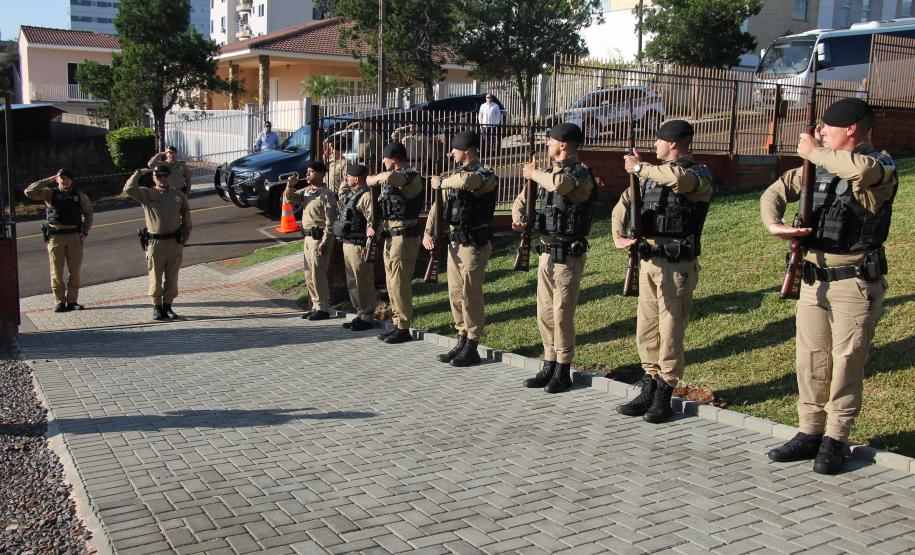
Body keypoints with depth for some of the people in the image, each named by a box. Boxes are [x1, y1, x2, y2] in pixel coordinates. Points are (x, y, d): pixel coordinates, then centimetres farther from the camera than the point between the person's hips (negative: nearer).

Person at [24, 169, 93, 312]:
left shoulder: (79, 195, 7)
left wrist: (85, 232, 3)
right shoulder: (50, 193, 3)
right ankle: (59, 302, 6)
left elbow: (88, 213, 14)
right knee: (57, 271, 0)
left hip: (74, 236, 1)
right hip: (55, 236, -1)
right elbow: (29, 192, -9)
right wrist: (48, 180, -7)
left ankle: (72, 301, 10)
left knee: (75, 271, 2)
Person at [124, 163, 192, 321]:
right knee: (155, 278, 1)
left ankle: (168, 306, 17)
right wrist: (140, 172, -6)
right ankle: (157, 307, 11)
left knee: (172, 278, 6)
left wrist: (185, 237, 10)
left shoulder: (179, 195, 10)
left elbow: (186, 216, 15)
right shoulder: (146, 194, 3)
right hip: (155, 242, -2)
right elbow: (128, 189, -12)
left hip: (175, 242, 2)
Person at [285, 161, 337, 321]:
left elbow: (330, 221, -17)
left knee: (318, 274, -6)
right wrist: (290, 186, -7)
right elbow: (291, 199, 13)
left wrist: (325, 242, -22)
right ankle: (316, 306, 22)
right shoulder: (306, 191, 12)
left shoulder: (326, 195, -13)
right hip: (308, 237, 9)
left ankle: (322, 309, 1)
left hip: (319, 237, -9)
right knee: (309, 274, 13)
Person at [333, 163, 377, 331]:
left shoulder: (366, 196, -13)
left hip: (359, 245, -10)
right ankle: (360, 314, 25)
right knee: (352, 283, 15)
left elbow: (371, 220, -19)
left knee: (363, 283, -3)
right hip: (347, 243, 10)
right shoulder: (349, 194, 16)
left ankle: (367, 317, 4)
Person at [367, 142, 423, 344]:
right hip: (390, 236, 9)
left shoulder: (411, 176, -13)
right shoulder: (395, 177, 15)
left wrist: (374, 180, -14)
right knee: (392, 283, 12)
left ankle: (404, 329, -1)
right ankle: (398, 325, 20)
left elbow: (388, 177, -32)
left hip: (404, 236, -9)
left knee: (399, 283, -7)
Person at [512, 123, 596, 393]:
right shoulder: (549, 173, 12)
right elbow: (523, 198, 22)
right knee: (544, 313, 12)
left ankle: (563, 372, 10)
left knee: (562, 315, -2)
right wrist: (518, 218, 0)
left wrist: (533, 173, -18)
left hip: (567, 256, -8)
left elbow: (560, 184, -37)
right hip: (546, 252, 8)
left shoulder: (581, 174, -13)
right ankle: (549, 366, 23)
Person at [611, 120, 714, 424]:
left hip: (676, 265, -7)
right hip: (648, 260, 7)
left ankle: (664, 396, 9)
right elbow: (624, 204, 13)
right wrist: (619, 236, -4)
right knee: (646, 331, 11)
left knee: (670, 332, -1)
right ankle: (649, 390, 22)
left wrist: (640, 167, -19)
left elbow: (678, 178, -32)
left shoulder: (698, 176, -7)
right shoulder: (653, 174, 14)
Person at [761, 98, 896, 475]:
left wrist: (815, 152, -19)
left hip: (856, 284, -6)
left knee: (847, 363, 2)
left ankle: (835, 440, 13)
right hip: (813, 280, 6)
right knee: (810, 360, 10)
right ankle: (810, 433, 21)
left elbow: (863, 169, -34)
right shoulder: (818, 168, 11)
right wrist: (773, 223, -7)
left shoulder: (881, 166, -9)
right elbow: (777, 191, 14)